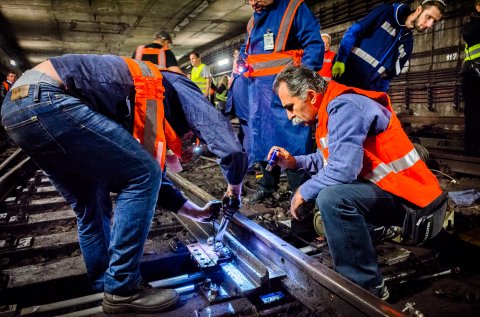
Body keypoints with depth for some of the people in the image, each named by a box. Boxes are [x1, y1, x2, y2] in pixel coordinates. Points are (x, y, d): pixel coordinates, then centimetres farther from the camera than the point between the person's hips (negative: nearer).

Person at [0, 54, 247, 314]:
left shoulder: (141, 119, 29)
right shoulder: (176, 86, 7)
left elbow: (151, 173, 33)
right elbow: (228, 145, -4)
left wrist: (196, 212, 38)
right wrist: (235, 185, 16)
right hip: (46, 99, -11)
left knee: (90, 208, 18)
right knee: (143, 175, -7)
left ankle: (106, 286, 30)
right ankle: (123, 289, 2)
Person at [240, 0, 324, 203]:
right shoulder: (253, 21, 21)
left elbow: (314, 43, -8)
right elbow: (245, 50, 33)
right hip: (257, 87, 7)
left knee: (292, 137, -9)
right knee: (261, 133, 10)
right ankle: (268, 185, 23)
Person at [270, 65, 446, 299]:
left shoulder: (344, 107, -21)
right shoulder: (331, 109, 9)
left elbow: (343, 169, -30)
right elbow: (330, 159, 19)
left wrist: (304, 192, -14)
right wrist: (295, 162, 6)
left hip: (412, 199, -10)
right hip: (389, 190, 10)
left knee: (331, 197, -30)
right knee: (321, 186, 19)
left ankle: (366, 287, -13)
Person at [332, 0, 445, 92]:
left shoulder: (408, 45, 13)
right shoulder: (386, 12, -1)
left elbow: (389, 75, 15)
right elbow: (353, 31, -6)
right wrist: (340, 60, -17)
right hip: (344, 77, -4)